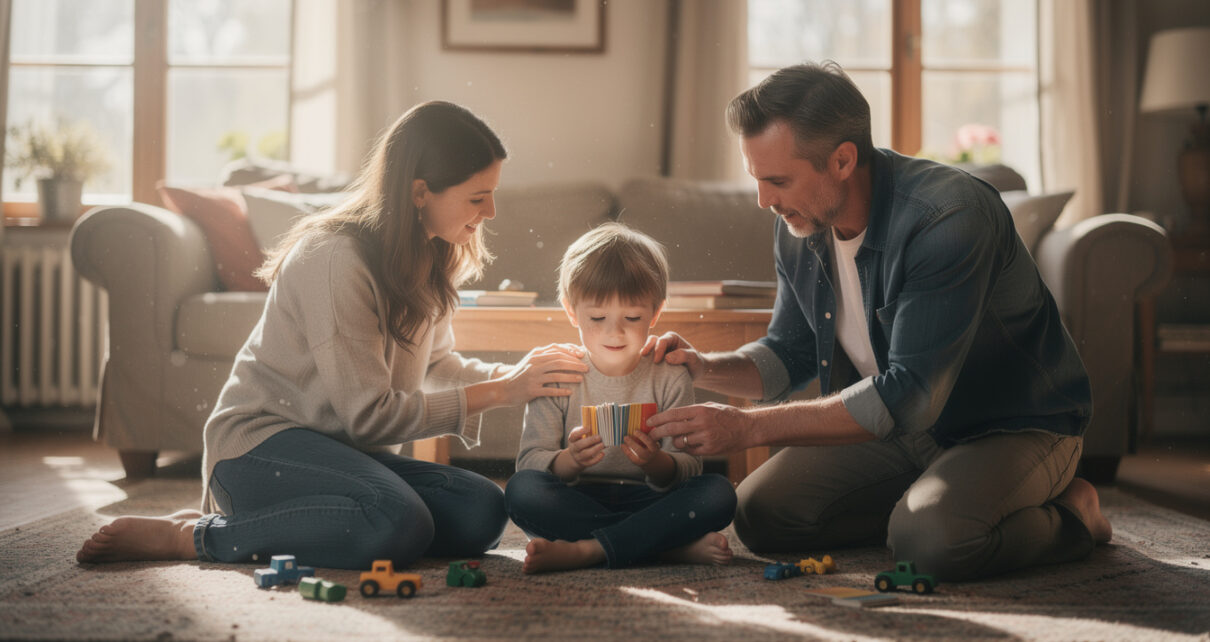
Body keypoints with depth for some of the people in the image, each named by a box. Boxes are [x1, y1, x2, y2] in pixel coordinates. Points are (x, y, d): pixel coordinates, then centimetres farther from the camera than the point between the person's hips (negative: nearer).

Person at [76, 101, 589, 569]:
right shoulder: (334, 257, -21)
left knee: (482, 511, -17)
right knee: (398, 524, -35)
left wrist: (516, 373, -1)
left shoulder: (428, 255, 6)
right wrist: (500, 393, -18)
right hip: (262, 440, -8)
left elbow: (434, 363, 17)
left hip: (341, 449, 8)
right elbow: (369, 414, -21)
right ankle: (185, 536, -18)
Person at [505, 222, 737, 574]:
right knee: (521, 489, -30)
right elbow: (530, 460, -6)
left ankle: (583, 551, -30)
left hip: (646, 500, 0)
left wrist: (656, 463, -27)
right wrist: (569, 461, -29)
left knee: (718, 494, -25)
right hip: (578, 502, 0)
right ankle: (673, 545, -29)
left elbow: (688, 468, -4)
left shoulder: (670, 379, 3)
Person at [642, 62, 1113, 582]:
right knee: (758, 514, -8)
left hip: (1018, 425, -7)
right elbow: (789, 354, 9)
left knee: (933, 539, -35)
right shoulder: (799, 229, -6)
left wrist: (747, 427, -35)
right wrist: (706, 369, -14)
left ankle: (1069, 513, -4)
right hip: (900, 425, 7)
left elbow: (910, 396, -35)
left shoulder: (948, 218, -31)